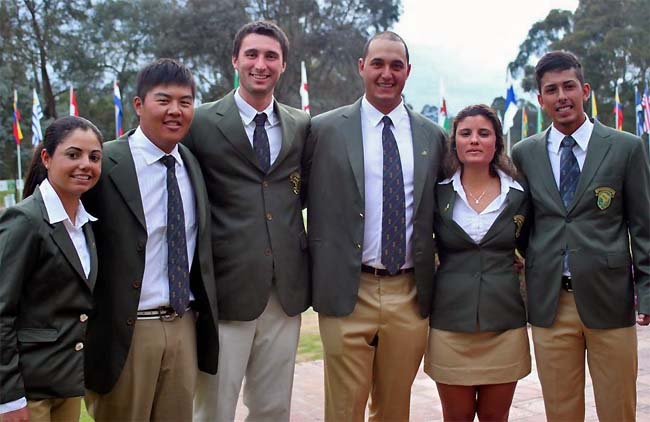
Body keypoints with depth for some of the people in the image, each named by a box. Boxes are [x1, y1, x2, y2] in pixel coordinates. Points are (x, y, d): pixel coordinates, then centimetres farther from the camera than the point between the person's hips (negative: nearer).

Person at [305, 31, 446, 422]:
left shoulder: (433, 136, 9)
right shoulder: (325, 130, 0)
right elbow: (303, 200, 5)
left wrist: (432, 286, 11)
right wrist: (314, 277, 1)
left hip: (410, 295, 3)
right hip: (348, 291, -2)